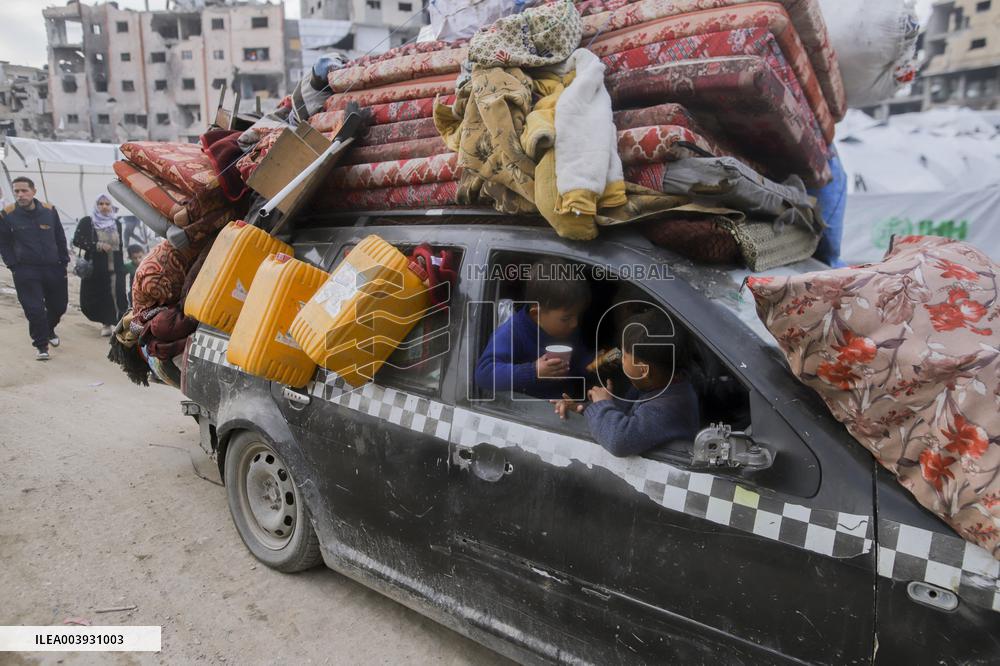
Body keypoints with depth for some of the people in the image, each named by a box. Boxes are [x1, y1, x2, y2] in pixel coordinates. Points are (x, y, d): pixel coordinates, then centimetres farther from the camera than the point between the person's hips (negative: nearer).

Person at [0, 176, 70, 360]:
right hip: (26, 272, -3)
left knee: (59, 306, 15)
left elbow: (60, 238, 8)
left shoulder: (49, 211, -1)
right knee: (34, 309, -7)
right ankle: (41, 345, 7)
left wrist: (63, 262, 6)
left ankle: (49, 330, 44)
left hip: (54, 269, 3)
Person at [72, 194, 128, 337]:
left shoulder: (117, 223, 11)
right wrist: (98, 245, -18)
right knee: (99, 297, 2)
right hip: (95, 269, -2)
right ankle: (106, 322, 19)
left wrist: (121, 268, 14)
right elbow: (76, 240, -7)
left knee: (117, 297, -5)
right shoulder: (86, 222, 0)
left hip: (115, 268, 2)